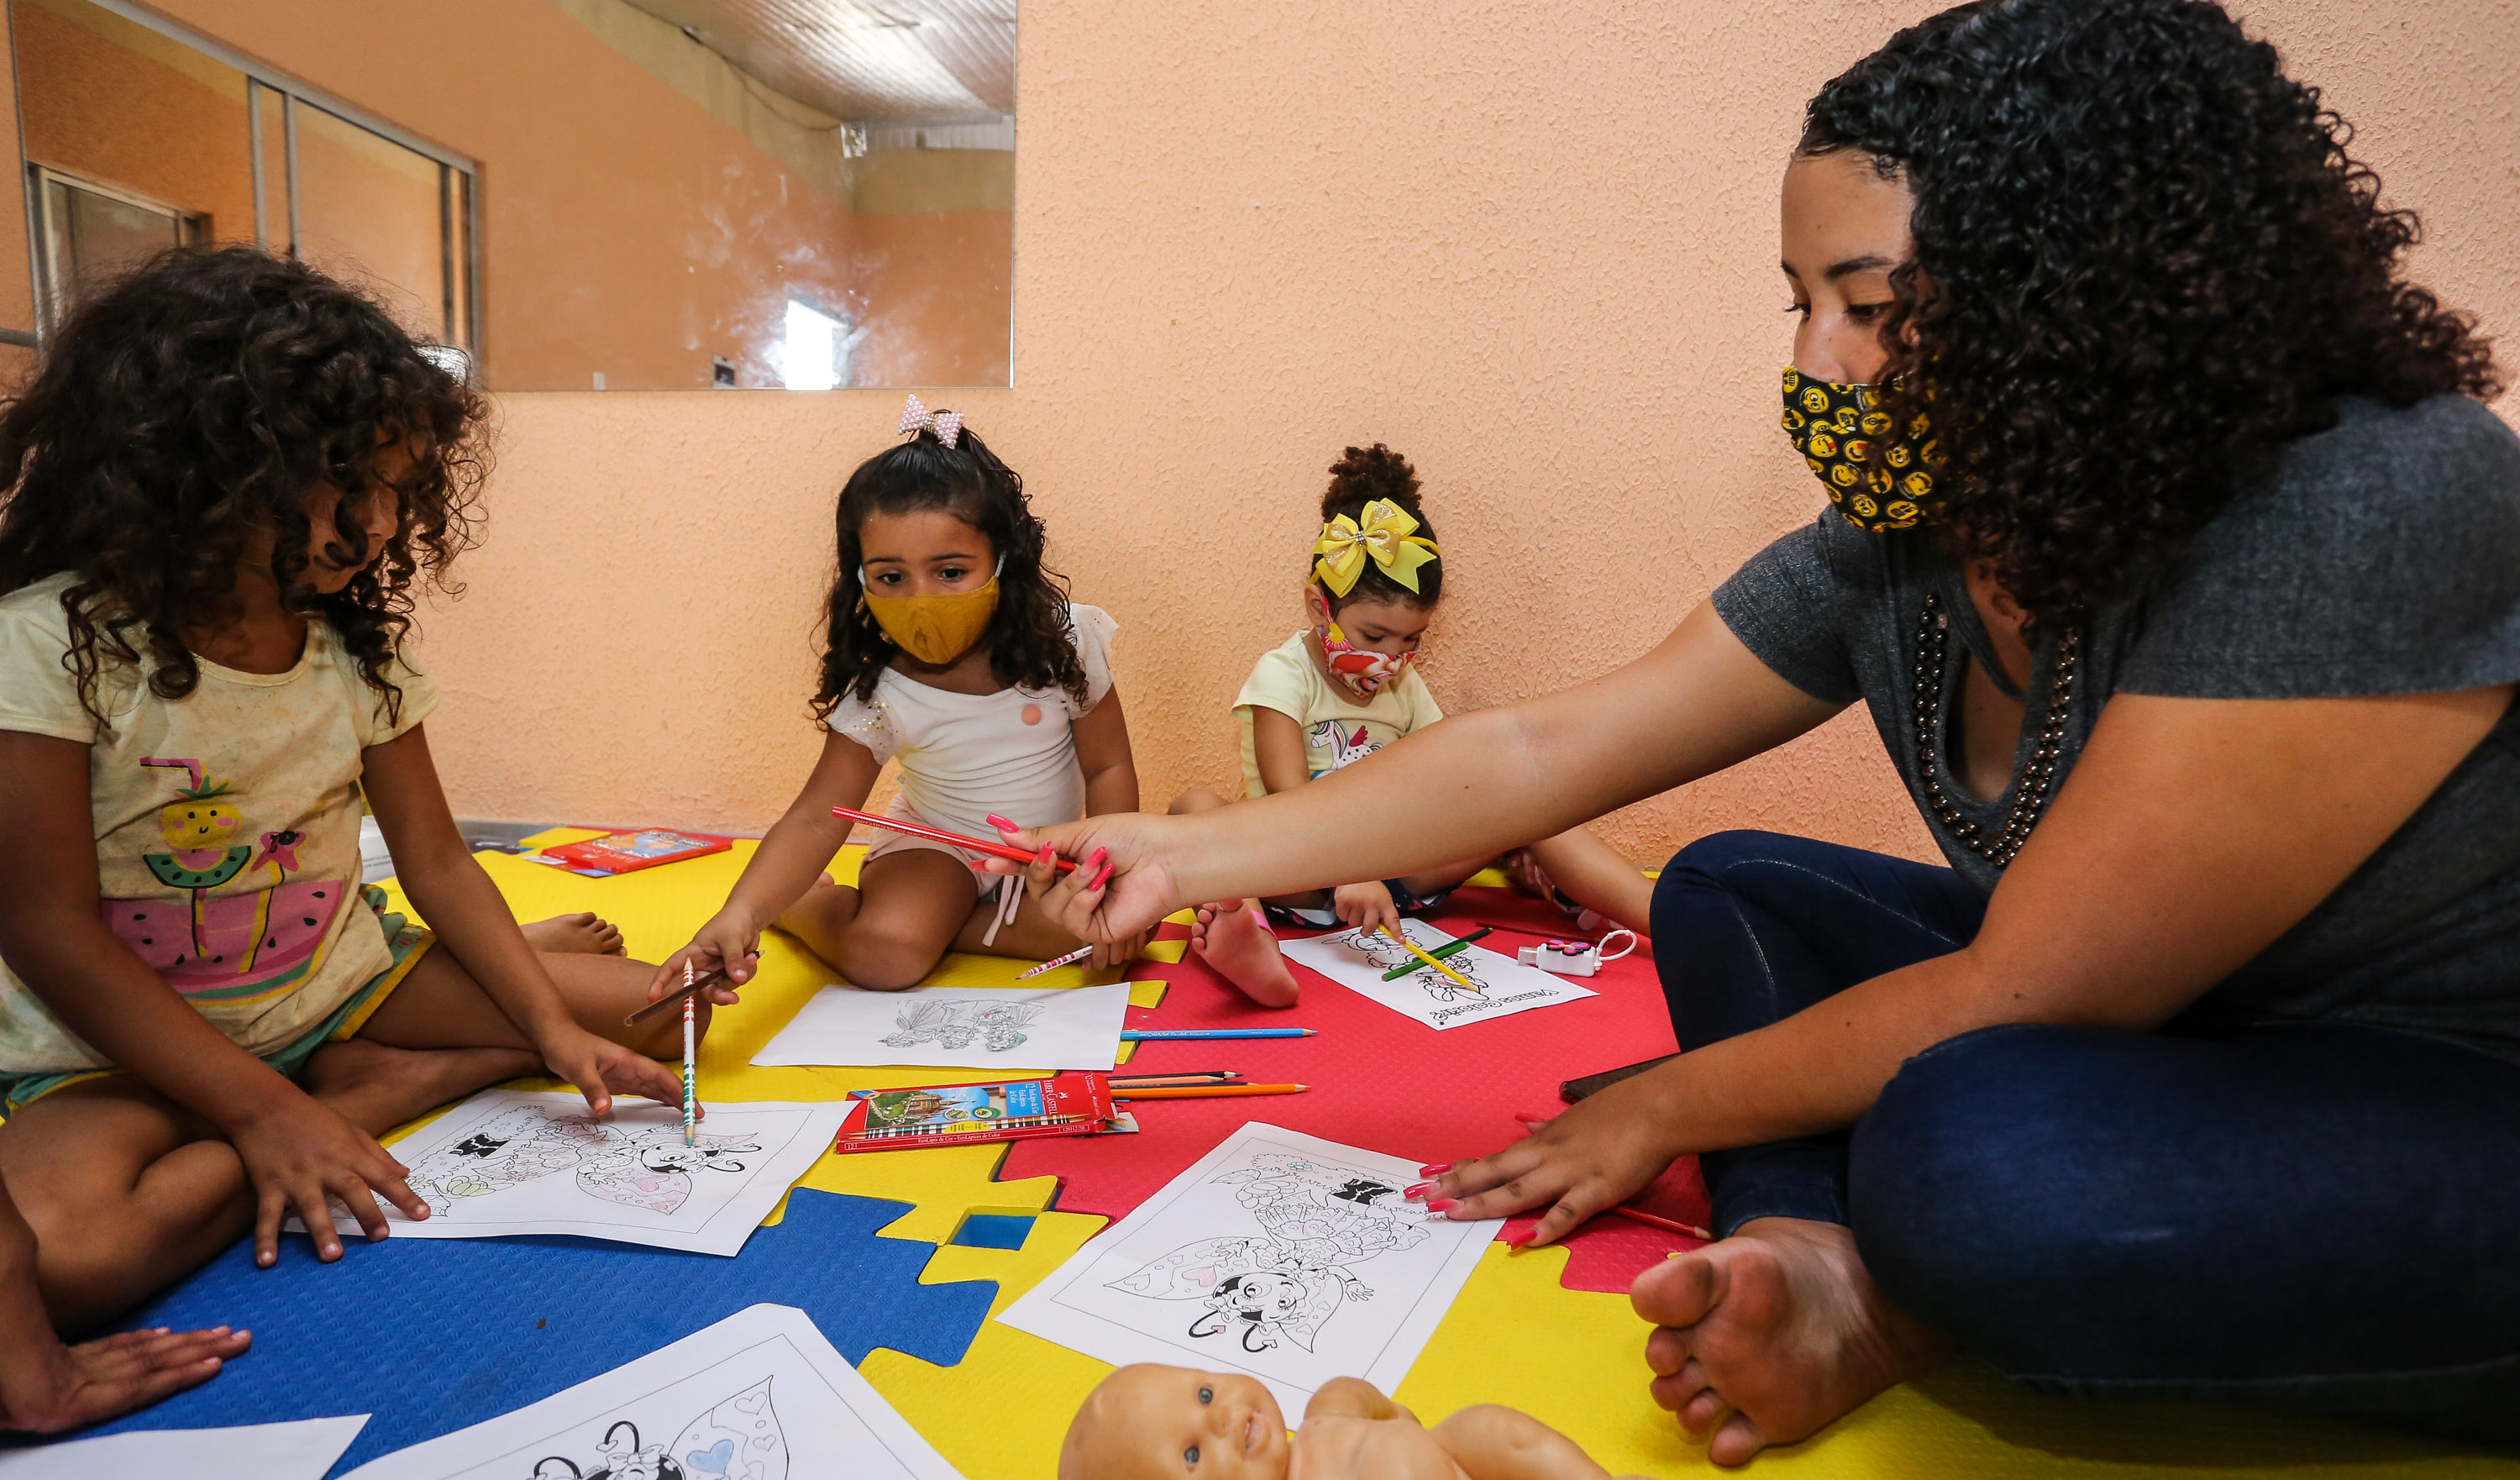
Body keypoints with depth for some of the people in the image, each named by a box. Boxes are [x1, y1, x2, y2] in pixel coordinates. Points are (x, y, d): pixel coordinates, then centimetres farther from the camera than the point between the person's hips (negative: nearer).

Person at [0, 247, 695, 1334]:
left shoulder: (357, 648, -2)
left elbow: (436, 859, -2)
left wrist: (553, 1027, -14)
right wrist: (263, 1111, -23)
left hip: (339, 980, 4)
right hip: (127, 1041, -4)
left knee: (643, 1010, -9)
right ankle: (358, 1098, -14)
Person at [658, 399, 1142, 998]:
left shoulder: (1064, 643, -17)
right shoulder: (877, 694, -19)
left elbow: (1108, 768, -10)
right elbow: (815, 820, -22)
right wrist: (742, 911, -40)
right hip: (938, 845, -1)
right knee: (883, 955, -28)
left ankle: (948, 926, -10)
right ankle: (809, 902, 7)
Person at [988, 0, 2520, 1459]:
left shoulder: (2365, 509, -28)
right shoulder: (1891, 553, -8)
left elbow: (2028, 994, -27)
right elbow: (1540, 753, -9)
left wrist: (1665, 1109, -15)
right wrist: (1190, 855, -11)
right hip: (2174, 1036, 7)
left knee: (1978, 1152, -37)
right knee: (1729, 891, 0)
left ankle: (1874, 1300, -8)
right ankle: (1824, 1270, -17)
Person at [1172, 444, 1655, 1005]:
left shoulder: (1404, 687, 12)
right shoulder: (1284, 674, -7)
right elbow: (1289, 797, -21)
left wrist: (1518, 839, -9)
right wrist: (1347, 872, -38)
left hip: (1392, 866, 5)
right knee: (1196, 805, -32)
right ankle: (1242, 921, -63)